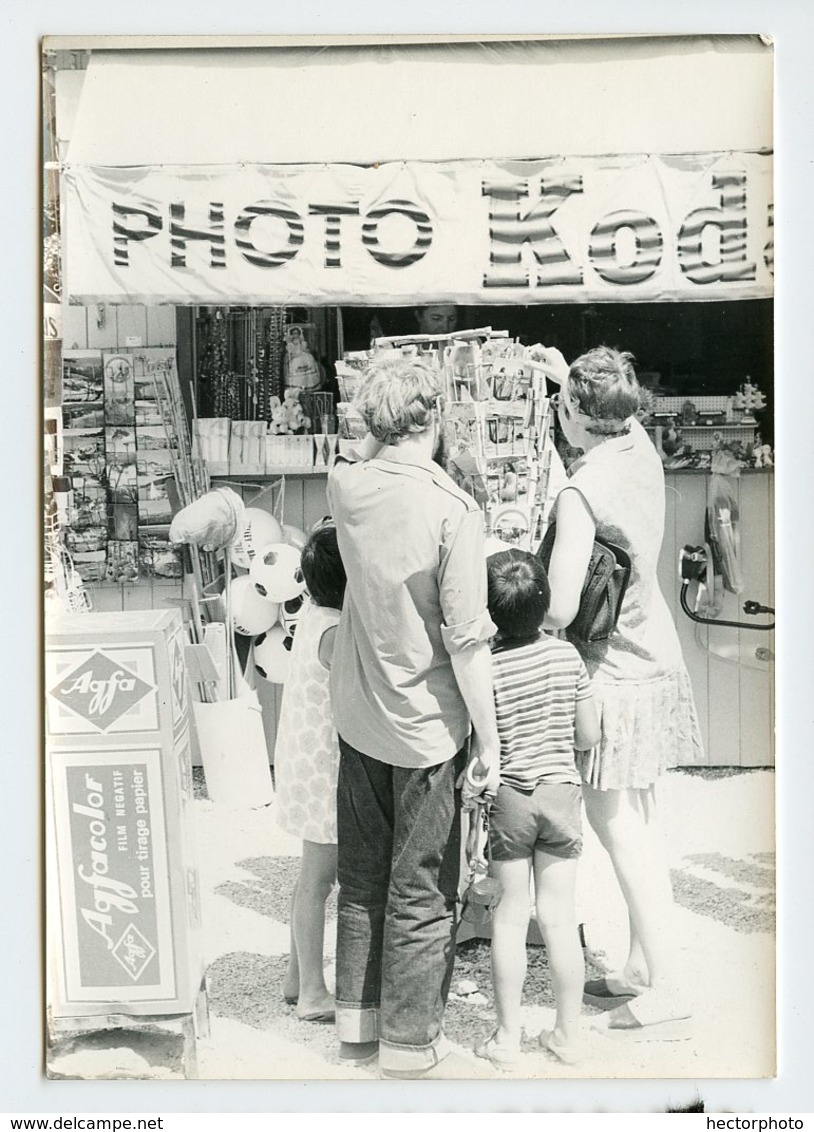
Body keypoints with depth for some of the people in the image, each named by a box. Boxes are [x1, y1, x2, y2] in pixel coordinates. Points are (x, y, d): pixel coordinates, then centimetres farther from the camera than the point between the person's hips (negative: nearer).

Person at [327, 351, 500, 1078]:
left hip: (357, 716, 6)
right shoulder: (453, 510, -21)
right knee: (422, 894, 9)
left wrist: (382, 389, 16)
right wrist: (489, 739, -10)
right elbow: (467, 642, -19)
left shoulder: (347, 485, -6)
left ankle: (357, 1018, 35)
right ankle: (410, 1044, 22)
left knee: (362, 876, 20)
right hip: (426, 727, -6)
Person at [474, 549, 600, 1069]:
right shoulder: (567, 655, -6)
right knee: (560, 916, 10)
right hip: (562, 792, 2)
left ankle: (508, 1037, 16)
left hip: (506, 799, -2)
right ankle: (569, 1033, 19)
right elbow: (590, 736, 1)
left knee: (510, 918, 8)